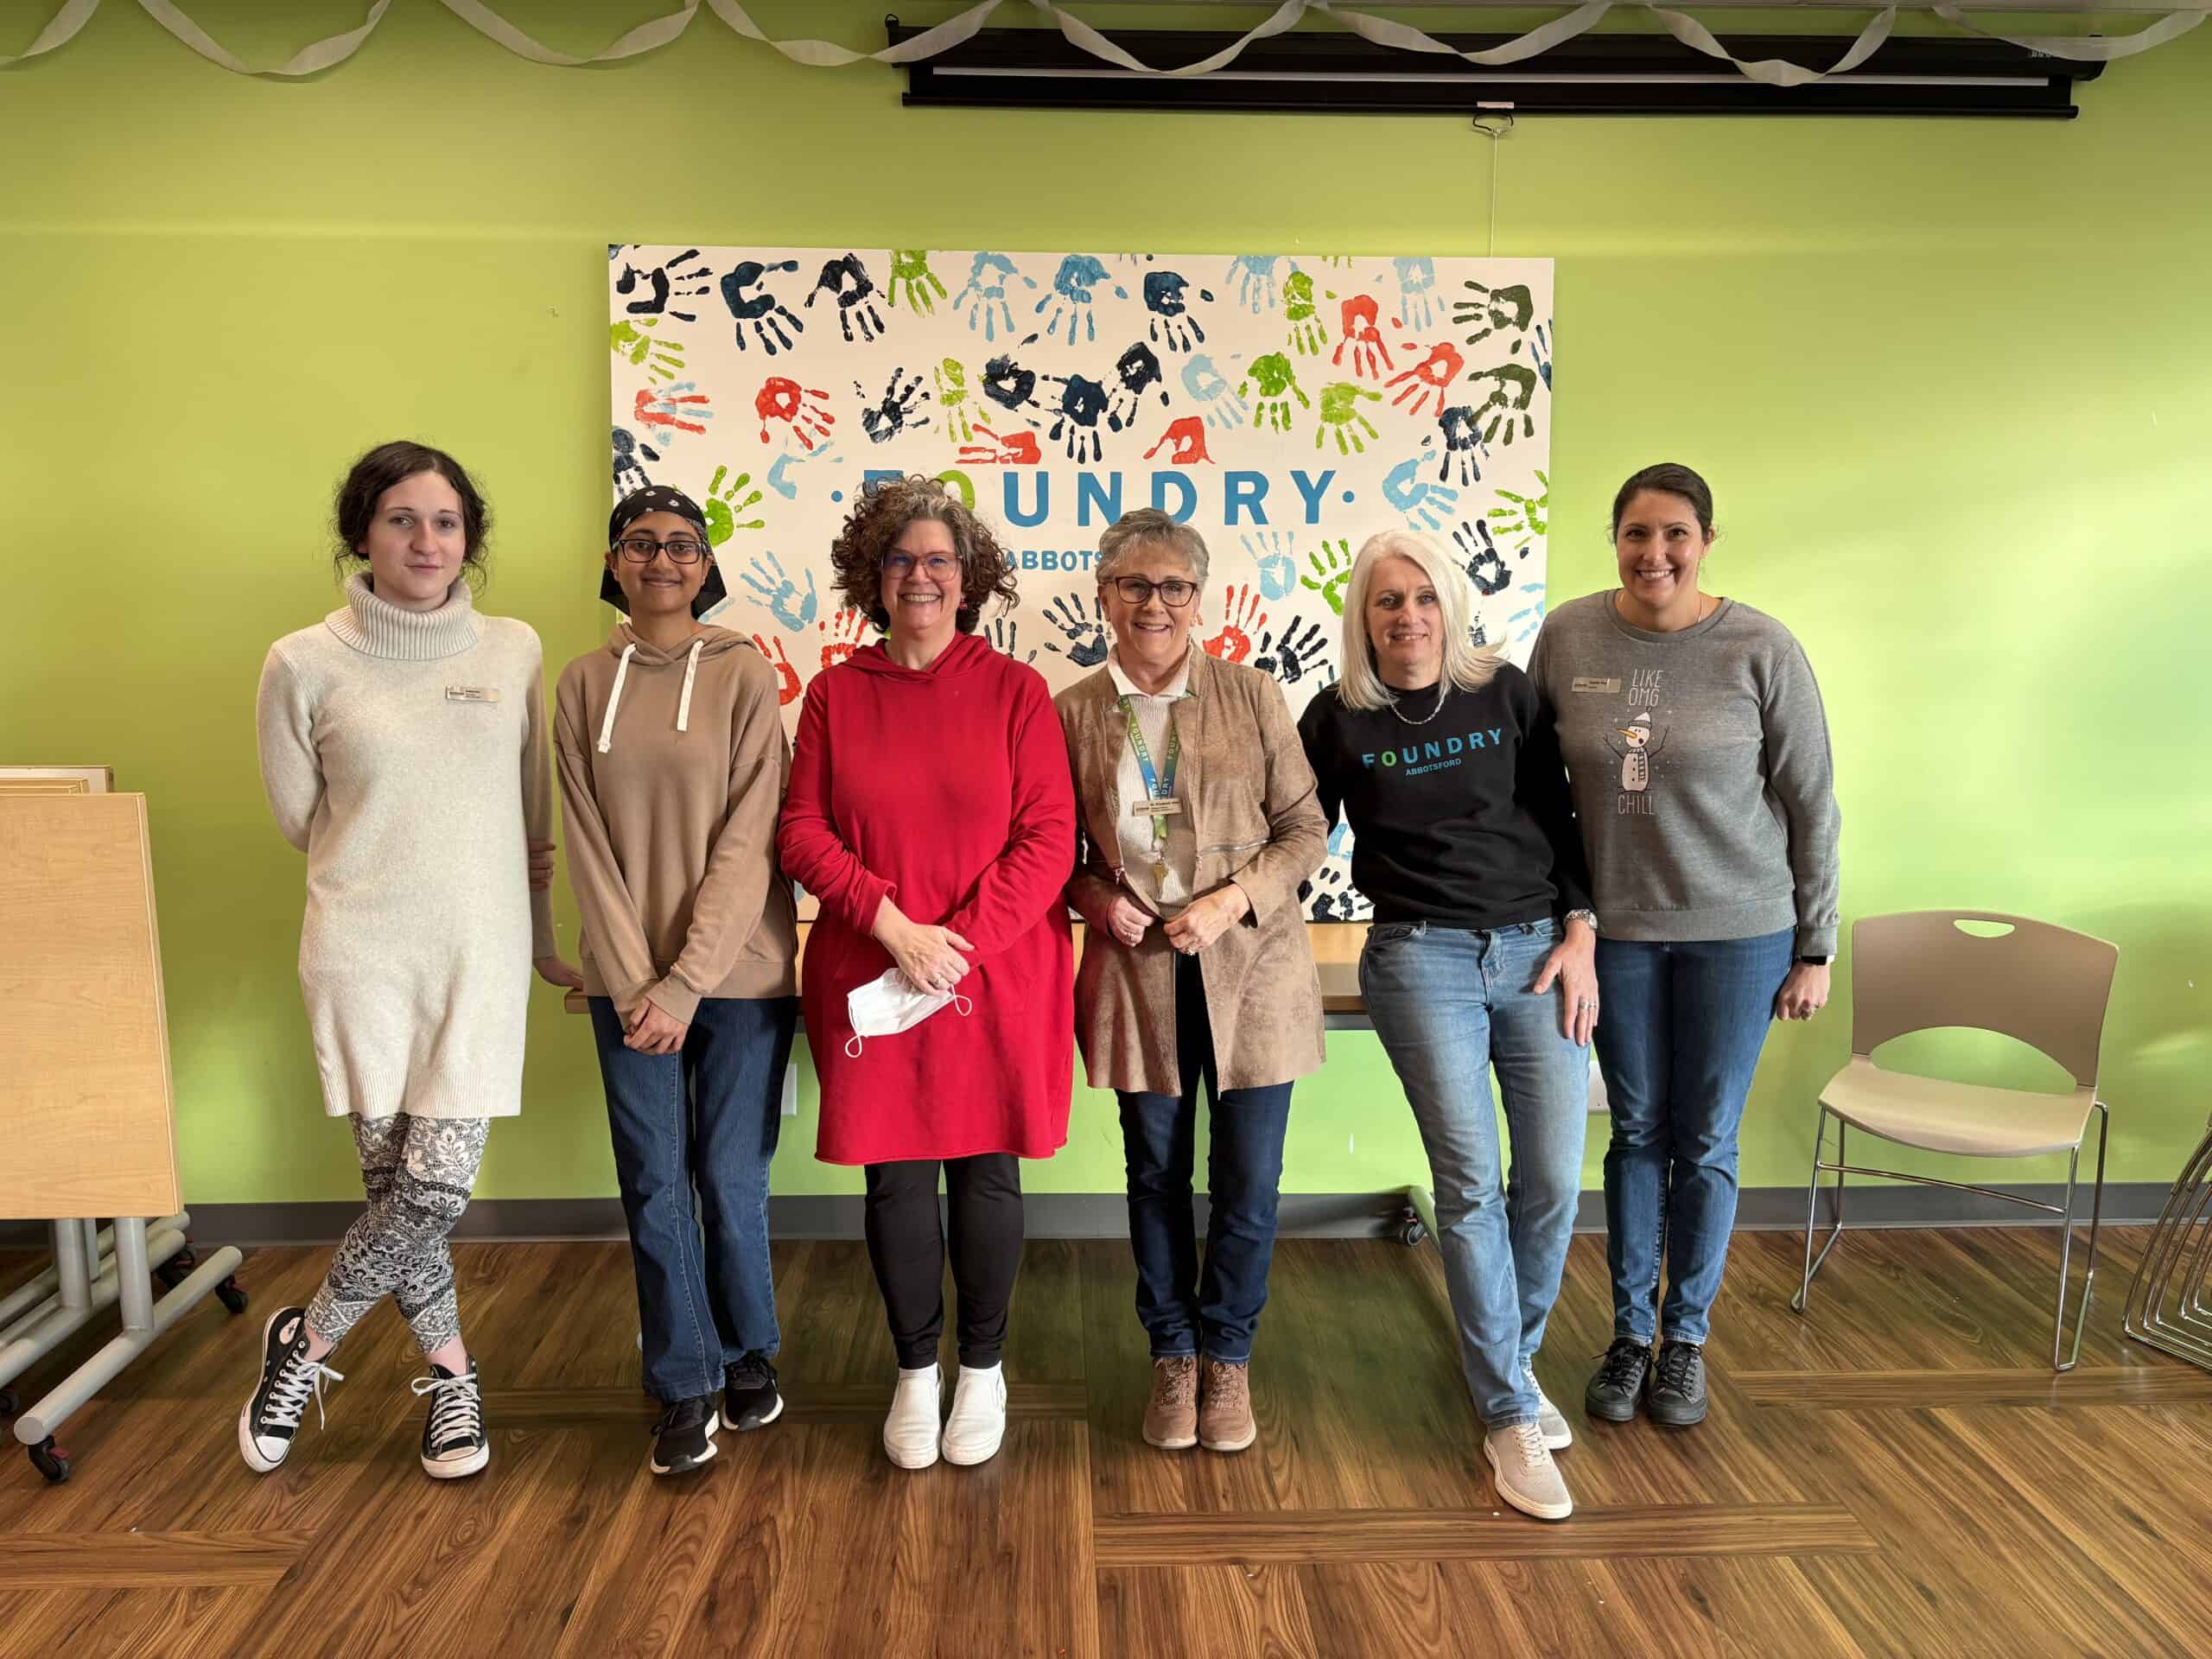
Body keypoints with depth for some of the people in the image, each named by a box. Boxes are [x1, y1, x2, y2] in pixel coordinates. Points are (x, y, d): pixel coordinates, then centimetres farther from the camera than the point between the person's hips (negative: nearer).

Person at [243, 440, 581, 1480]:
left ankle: (304, 1344, 24)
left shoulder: (513, 652, 3)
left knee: (439, 1188, -4)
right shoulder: (304, 665, -3)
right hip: (365, 955, -1)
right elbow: (301, 820, 7)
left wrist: (541, 938, 16)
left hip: (483, 956, 1)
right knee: (395, 1185, 3)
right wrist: (438, 861, 7)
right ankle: (451, 1371, 29)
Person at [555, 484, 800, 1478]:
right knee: (655, 1187, 5)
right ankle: (686, 1388, 21)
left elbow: (747, 843, -8)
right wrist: (634, 983, -7)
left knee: (731, 1181, 4)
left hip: (737, 976, -2)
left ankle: (748, 1354, 29)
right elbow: (589, 846, 2)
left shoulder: (744, 676, -3)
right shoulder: (584, 685, 6)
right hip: (629, 981, 2)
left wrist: (686, 984, -13)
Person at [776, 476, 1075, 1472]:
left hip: (996, 975, -1)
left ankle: (983, 1369, 28)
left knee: (984, 1168, 9)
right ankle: (916, 1371, 27)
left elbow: (1049, 836, -5)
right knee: (894, 1176, 7)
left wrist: (961, 940, -14)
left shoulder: (1015, 689, 0)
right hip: (872, 980, 1)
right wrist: (893, 925, -13)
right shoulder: (835, 693, 5)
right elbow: (803, 831, 0)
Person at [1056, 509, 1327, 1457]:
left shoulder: (1254, 697, -1)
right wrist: (1098, 901, -10)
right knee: (1157, 1177, 12)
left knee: (1248, 1184, 6)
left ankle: (1228, 1356, 29)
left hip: (1251, 969, 0)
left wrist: (1231, 900, -14)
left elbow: (1305, 829, 0)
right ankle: (1173, 1354, 33)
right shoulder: (1072, 713, 1)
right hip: (1136, 975, 1)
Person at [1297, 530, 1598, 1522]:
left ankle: (1510, 1358, 27)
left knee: (1554, 1181, 1)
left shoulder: (1506, 693, 6)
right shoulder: (1339, 718, 2)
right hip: (1421, 959, -2)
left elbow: (1558, 820, 8)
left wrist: (1579, 934, 0)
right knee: (1471, 1183, -5)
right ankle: (1510, 1414, 9)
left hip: (1539, 951, 2)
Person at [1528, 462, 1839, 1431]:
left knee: (1706, 1143, 9)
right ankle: (1629, 1332, 28)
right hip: (1616, 927, 2)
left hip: (1737, 932, -1)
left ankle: (1686, 1337, 28)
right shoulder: (1568, 638, -4)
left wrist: (1816, 948, -2)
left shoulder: (1762, 650, -10)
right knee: (1637, 1132, 12)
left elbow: (1811, 804, -4)